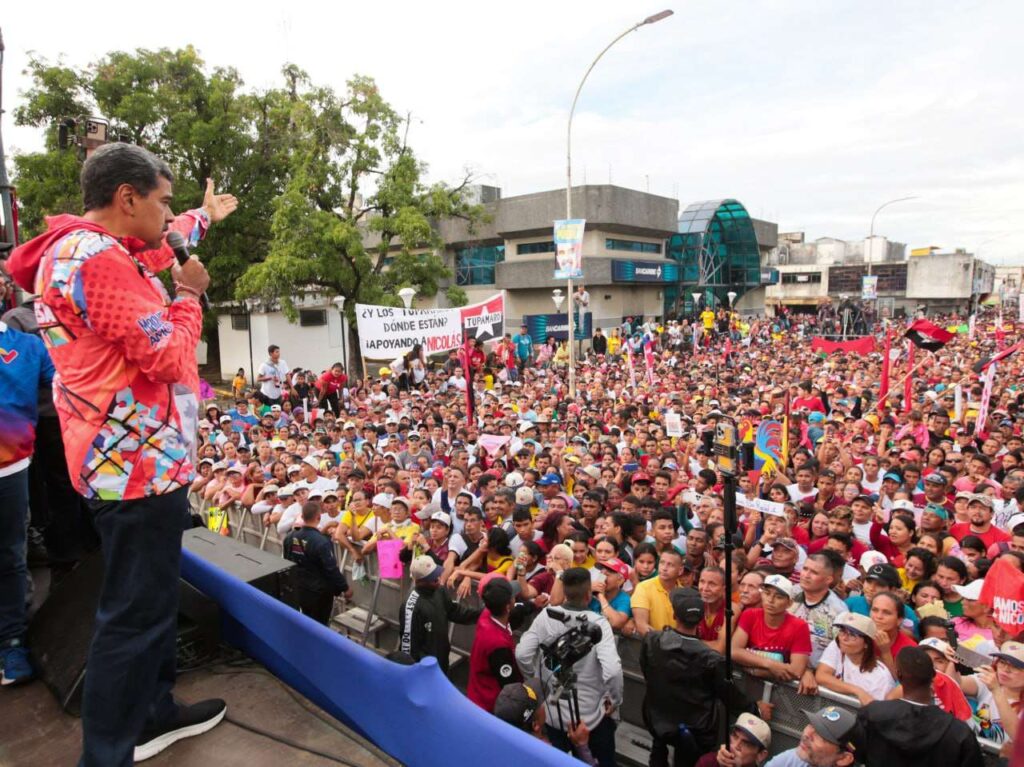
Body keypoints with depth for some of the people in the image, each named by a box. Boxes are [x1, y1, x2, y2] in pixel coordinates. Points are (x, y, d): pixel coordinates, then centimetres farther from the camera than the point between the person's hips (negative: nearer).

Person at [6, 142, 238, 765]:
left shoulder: (82, 248, 13)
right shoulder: (98, 260, -20)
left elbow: (158, 248, 34)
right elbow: (169, 359, -22)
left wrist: (205, 217, 46)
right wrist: (190, 295, -6)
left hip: (134, 459, 11)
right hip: (138, 465, -11)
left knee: (152, 597, 22)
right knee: (137, 612, 0)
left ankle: (155, 712, 38)